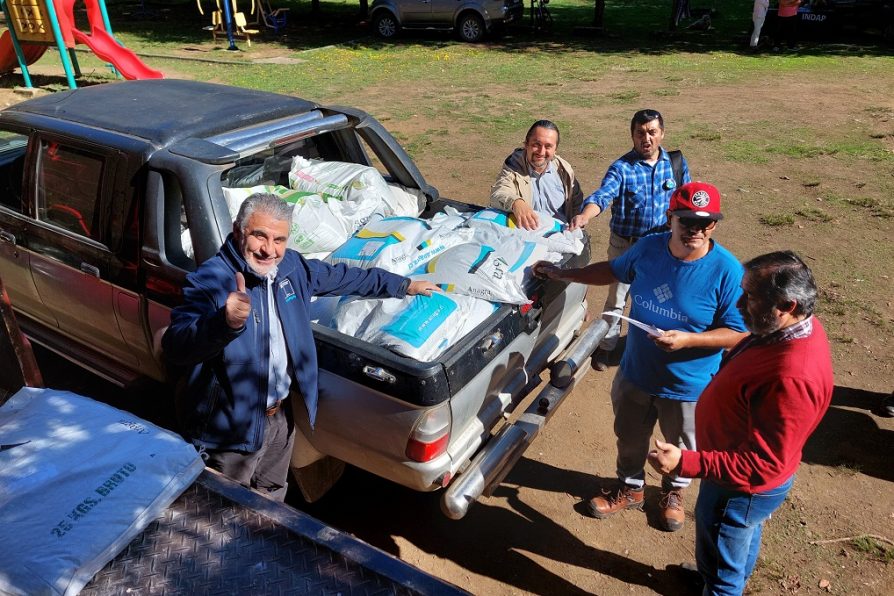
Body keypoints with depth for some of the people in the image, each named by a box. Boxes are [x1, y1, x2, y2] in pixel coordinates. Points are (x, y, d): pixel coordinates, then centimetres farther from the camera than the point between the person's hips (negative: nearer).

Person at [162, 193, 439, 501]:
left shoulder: (291, 266, -3)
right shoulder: (208, 281, -25)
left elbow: (343, 276, 12)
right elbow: (175, 349, -38)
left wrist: (404, 285, 18)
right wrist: (225, 322, -57)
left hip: (281, 416, 7)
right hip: (231, 428, -6)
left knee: (273, 494, 29)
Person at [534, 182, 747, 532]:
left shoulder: (726, 271, -24)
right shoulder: (648, 248, -12)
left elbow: (738, 332, -18)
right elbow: (613, 271, 8)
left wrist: (687, 339, -32)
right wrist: (561, 274, 7)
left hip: (688, 385, -3)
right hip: (635, 373, 3)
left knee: (680, 449, 24)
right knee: (629, 439, 25)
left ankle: (673, 493, 55)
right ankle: (630, 489, 53)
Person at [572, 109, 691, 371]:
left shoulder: (676, 163, -4)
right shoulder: (621, 168, -17)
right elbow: (603, 195, -34)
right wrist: (584, 216, -53)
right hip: (625, 244, -3)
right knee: (617, 298, 10)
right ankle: (606, 345, 29)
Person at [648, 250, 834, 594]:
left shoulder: (792, 379, -41)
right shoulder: (799, 327, -11)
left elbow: (763, 465, -36)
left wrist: (685, 463, -38)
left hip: (741, 487, -9)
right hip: (735, 463, 9)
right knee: (741, 542, 36)